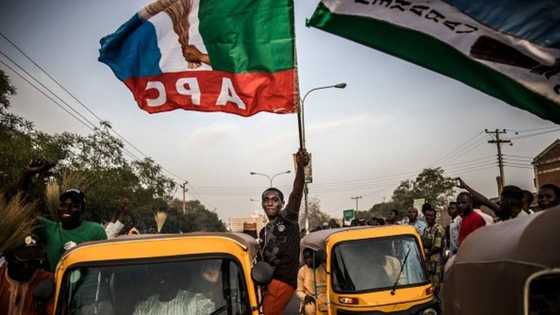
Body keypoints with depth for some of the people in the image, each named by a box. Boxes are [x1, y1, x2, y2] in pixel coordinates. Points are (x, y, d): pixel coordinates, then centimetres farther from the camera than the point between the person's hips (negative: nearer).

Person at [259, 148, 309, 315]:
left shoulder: (288, 218, -1)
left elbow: (296, 192, -19)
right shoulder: (263, 232, 19)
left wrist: (300, 167, -35)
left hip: (283, 282, -7)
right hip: (269, 282, 7)